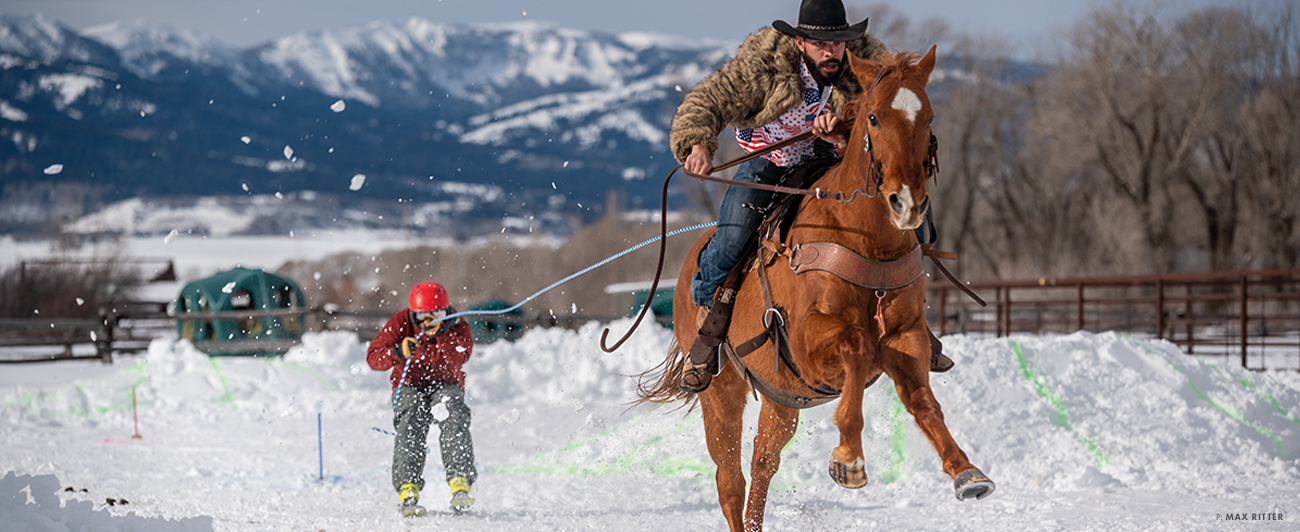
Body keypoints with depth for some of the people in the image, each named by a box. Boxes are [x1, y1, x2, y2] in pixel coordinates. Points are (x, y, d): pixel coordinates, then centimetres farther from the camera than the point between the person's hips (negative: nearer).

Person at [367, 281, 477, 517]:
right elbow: (373, 357, -17)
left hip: (446, 385, 0)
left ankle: (460, 485, -37)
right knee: (410, 425, -30)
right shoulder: (401, 323, -10)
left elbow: (458, 360, -29)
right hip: (409, 386, 0)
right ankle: (408, 492, -36)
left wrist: (441, 334, -42)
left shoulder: (457, 327, -11)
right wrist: (398, 353, -37)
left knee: (454, 419, -32)